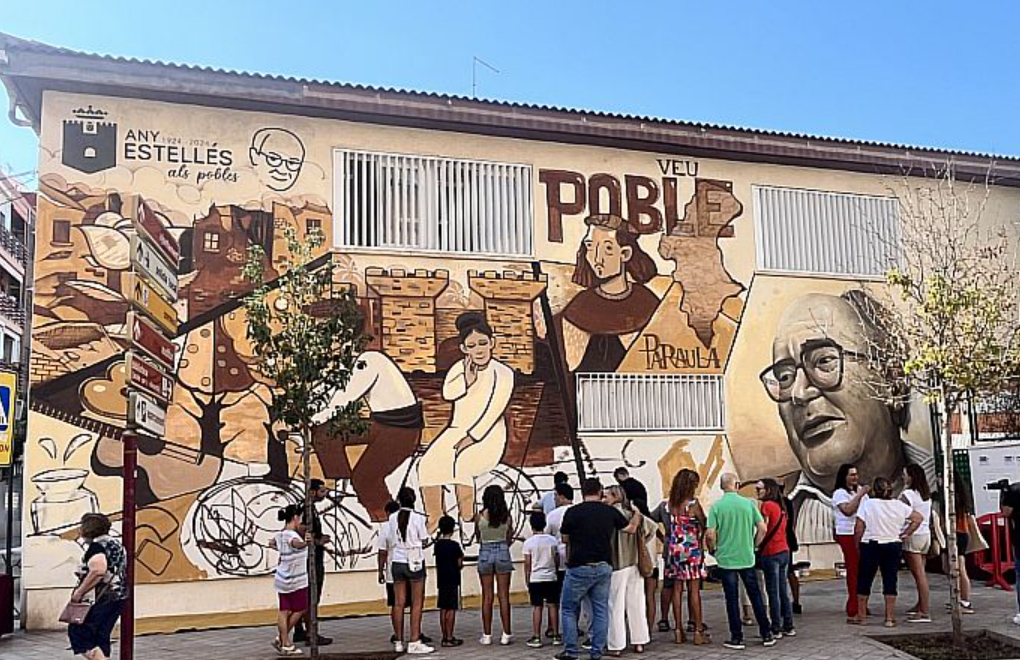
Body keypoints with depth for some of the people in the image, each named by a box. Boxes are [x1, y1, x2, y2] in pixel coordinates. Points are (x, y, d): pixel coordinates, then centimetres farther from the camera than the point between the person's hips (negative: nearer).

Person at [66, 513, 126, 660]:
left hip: (102, 599, -9)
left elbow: (98, 571, -27)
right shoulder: (114, 543, 17)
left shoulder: (97, 545, -12)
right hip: (117, 597, 9)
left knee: (78, 632, -4)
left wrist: (79, 592, -18)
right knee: (100, 637, 13)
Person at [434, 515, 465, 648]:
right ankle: (449, 638, -3)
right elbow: (459, 563, -11)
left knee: (443, 609, 9)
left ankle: (445, 637, 14)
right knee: (451, 609, -3)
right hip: (452, 580, -6)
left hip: (441, 581, 6)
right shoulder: (454, 545, -12)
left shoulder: (437, 544, 5)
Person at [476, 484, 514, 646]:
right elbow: (509, 539, 4)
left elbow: (478, 537, 6)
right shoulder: (507, 516, -5)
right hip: (502, 552, 0)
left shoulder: (479, 516, -7)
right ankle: (506, 634, 7)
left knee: (487, 597, 7)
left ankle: (487, 635, 10)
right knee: (504, 596, 5)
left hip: (485, 553, 0)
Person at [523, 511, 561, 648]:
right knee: (553, 605, 8)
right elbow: (557, 560, 5)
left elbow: (527, 564, -5)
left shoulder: (529, 542, -7)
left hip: (535, 579, -2)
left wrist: (527, 581, 5)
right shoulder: (553, 540, 0)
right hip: (551, 578, 2)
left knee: (537, 607, 1)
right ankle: (556, 636, 13)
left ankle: (536, 637, 2)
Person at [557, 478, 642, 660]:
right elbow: (630, 528, 17)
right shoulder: (611, 511, 1)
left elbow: (565, 539, 3)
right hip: (604, 567, 3)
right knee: (601, 610, 11)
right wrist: (637, 516, 37)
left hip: (579, 568, -3)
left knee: (569, 609, 9)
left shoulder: (572, 512, -9)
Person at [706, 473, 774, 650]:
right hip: (747, 559, 2)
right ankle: (766, 635, 18)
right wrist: (753, 545, 12)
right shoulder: (748, 503, -3)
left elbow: (710, 534, -13)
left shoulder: (716, 506, -8)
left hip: (726, 560, -2)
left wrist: (713, 550, 6)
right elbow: (762, 528, -3)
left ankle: (737, 638, 9)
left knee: (732, 599, 6)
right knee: (756, 596, 13)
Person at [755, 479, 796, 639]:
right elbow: (785, 527, 13)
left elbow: (763, 529, -15)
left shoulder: (767, 505, -11)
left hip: (771, 553, -8)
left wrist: (757, 546, -5)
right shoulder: (781, 506, 13)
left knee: (773, 592, -2)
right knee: (783, 591, 13)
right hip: (784, 551, 8)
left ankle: (776, 629, 2)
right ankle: (788, 627, 18)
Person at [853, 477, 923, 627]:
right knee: (890, 581, 7)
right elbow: (918, 518, 3)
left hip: (870, 546, -2)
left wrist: (858, 543, 2)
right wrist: (906, 534, 6)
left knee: (864, 581, 8)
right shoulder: (899, 505, 1)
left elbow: (859, 528, -11)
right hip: (893, 546, 3)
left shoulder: (867, 504, -9)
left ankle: (861, 616, 13)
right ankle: (890, 618, 7)